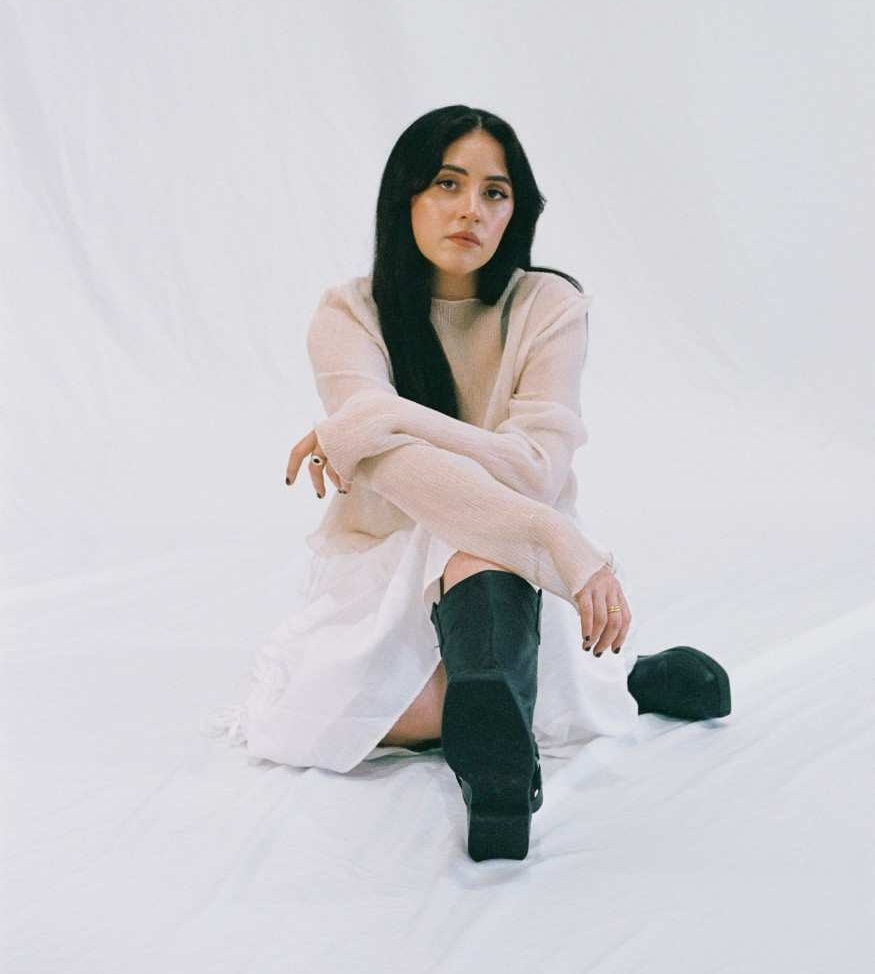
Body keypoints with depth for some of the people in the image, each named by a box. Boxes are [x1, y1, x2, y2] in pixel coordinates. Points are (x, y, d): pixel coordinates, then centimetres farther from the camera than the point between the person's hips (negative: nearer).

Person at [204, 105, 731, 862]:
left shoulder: (551, 307, -8)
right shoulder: (349, 314, -9)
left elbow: (535, 467, -21)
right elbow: (397, 468, -26)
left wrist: (377, 421, -29)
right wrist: (563, 542, -38)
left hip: (501, 573, -2)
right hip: (381, 566, 2)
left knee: (475, 538, -35)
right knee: (299, 720, -25)